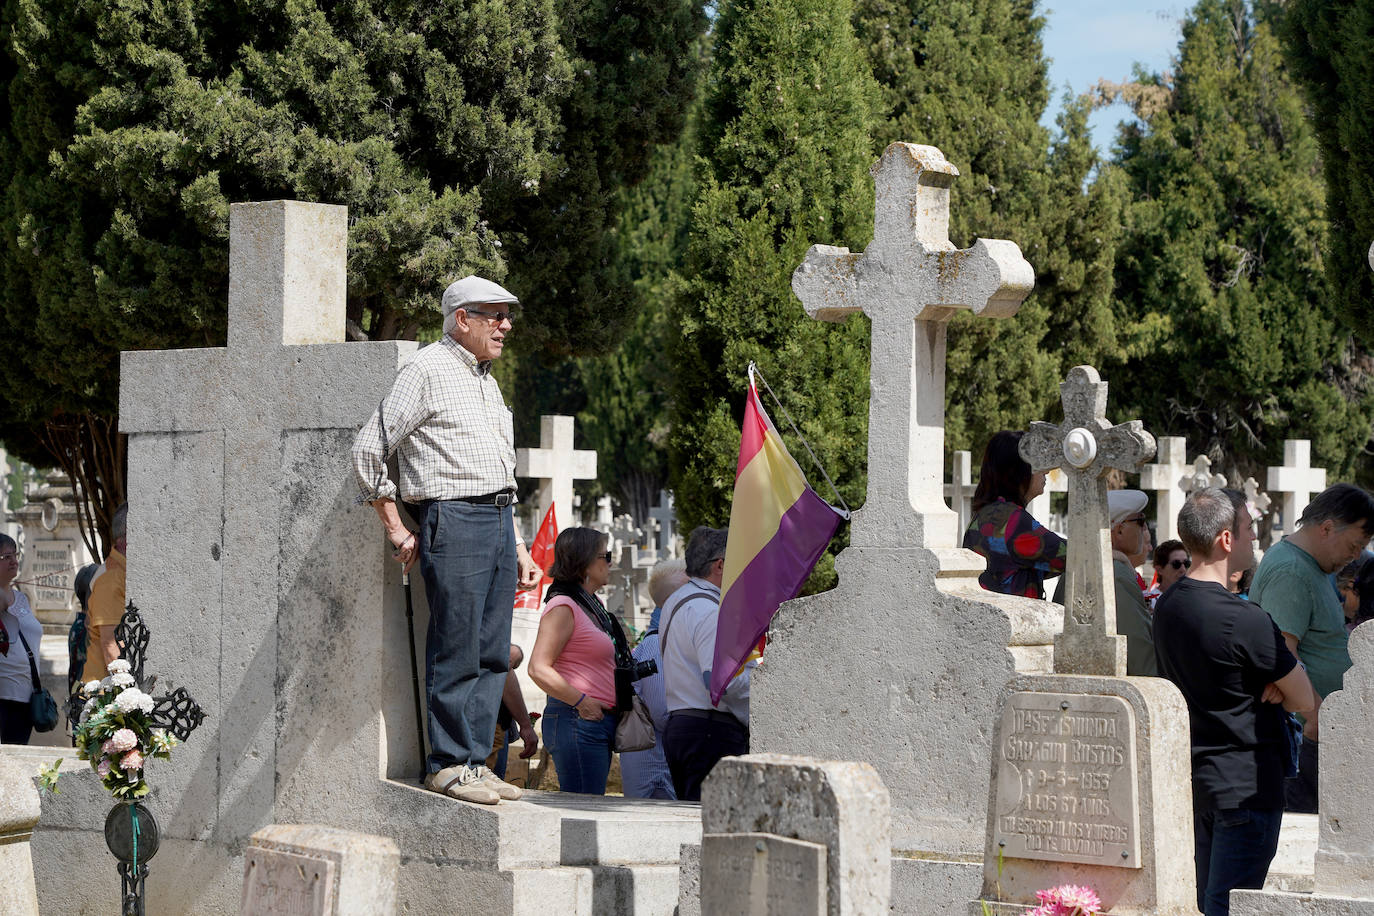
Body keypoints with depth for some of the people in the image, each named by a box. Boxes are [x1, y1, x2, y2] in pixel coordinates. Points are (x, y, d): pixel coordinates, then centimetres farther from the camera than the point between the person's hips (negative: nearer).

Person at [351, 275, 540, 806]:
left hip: (498, 522, 8)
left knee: (492, 654, 6)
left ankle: (475, 761, 10)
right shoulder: (428, 370, -4)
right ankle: (448, 764, -3)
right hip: (453, 520, -8)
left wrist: (519, 547, 22)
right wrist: (396, 529, -5)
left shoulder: (487, 382, 23)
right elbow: (369, 448, -7)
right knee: (456, 652, -8)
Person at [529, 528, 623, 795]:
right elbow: (539, 669, -18)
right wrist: (582, 702, -16)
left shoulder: (593, 605, 19)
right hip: (577, 722, -10)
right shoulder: (563, 607, -10)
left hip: (601, 722, 10)